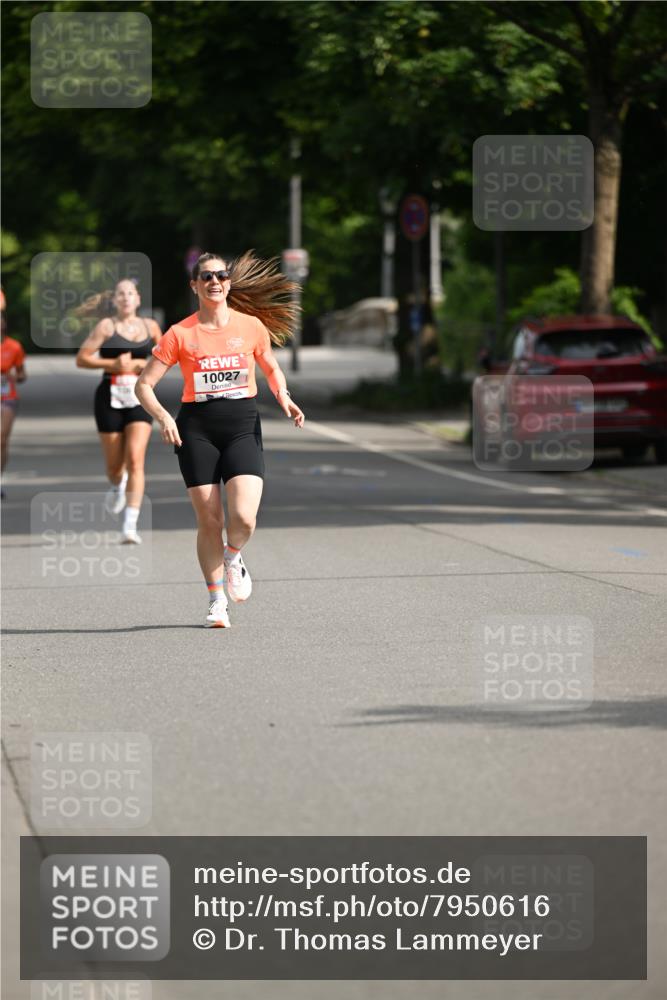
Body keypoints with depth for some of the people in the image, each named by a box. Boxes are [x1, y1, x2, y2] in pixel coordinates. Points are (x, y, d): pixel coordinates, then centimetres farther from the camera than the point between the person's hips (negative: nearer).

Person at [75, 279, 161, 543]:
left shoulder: (150, 327, 7)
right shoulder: (107, 326, -1)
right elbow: (82, 358, -4)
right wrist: (113, 364, -15)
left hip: (139, 397, 1)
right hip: (110, 395, -1)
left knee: (135, 459, -16)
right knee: (114, 463, 8)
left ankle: (130, 525, -20)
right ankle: (117, 486, 47)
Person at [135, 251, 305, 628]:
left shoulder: (251, 326, 2)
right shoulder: (180, 334, -2)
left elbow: (272, 368, 19)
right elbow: (144, 384, 0)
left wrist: (283, 395, -2)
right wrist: (163, 417, -18)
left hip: (243, 427, 0)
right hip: (197, 430, 0)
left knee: (244, 518, -16)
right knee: (209, 520, -1)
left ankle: (233, 556, 20)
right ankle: (217, 600, 15)